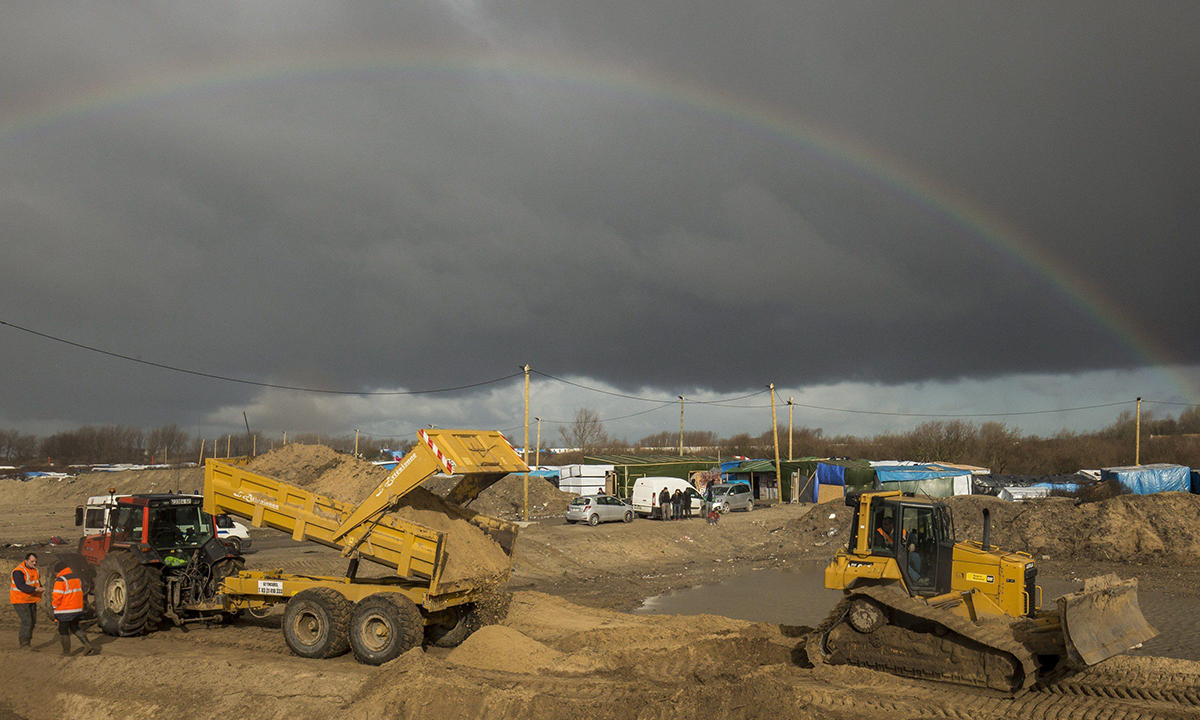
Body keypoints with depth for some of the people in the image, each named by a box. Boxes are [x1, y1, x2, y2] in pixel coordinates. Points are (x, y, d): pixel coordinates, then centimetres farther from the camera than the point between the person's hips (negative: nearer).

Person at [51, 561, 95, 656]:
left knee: (63, 630, 9)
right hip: (78, 609, 8)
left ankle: (66, 652, 15)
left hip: (65, 611, -8)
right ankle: (88, 646, 6)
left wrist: (53, 603, 1)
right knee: (75, 628, 20)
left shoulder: (60, 580, -15)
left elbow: (57, 597, -18)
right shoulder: (77, 578, 11)